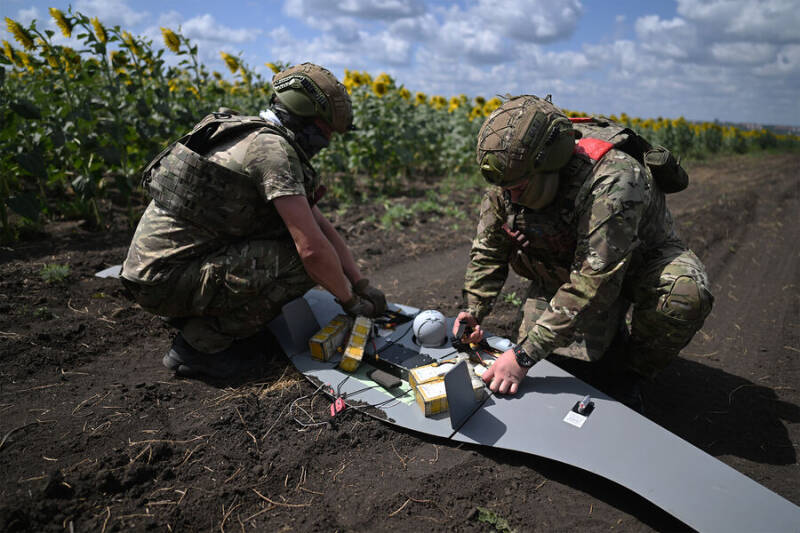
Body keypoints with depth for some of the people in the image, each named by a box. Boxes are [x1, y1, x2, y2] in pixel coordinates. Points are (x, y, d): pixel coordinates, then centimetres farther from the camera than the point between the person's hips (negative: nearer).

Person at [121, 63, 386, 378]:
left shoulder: (256, 137, 13)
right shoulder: (274, 149, -18)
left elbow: (318, 223, 13)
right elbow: (313, 248, -24)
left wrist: (362, 284, 11)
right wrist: (348, 299, -5)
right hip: (164, 278, -10)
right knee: (303, 263, -15)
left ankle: (191, 315, 15)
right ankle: (201, 344, -6)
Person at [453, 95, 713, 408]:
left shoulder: (613, 181, -41)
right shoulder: (512, 175, -20)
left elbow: (593, 284, -43)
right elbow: (488, 249, -5)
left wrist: (525, 355, -43)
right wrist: (474, 310, -16)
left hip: (638, 259, -4)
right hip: (564, 266, 5)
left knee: (685, 294, -36)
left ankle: (631, 371, -7)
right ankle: (611, 329, 22)